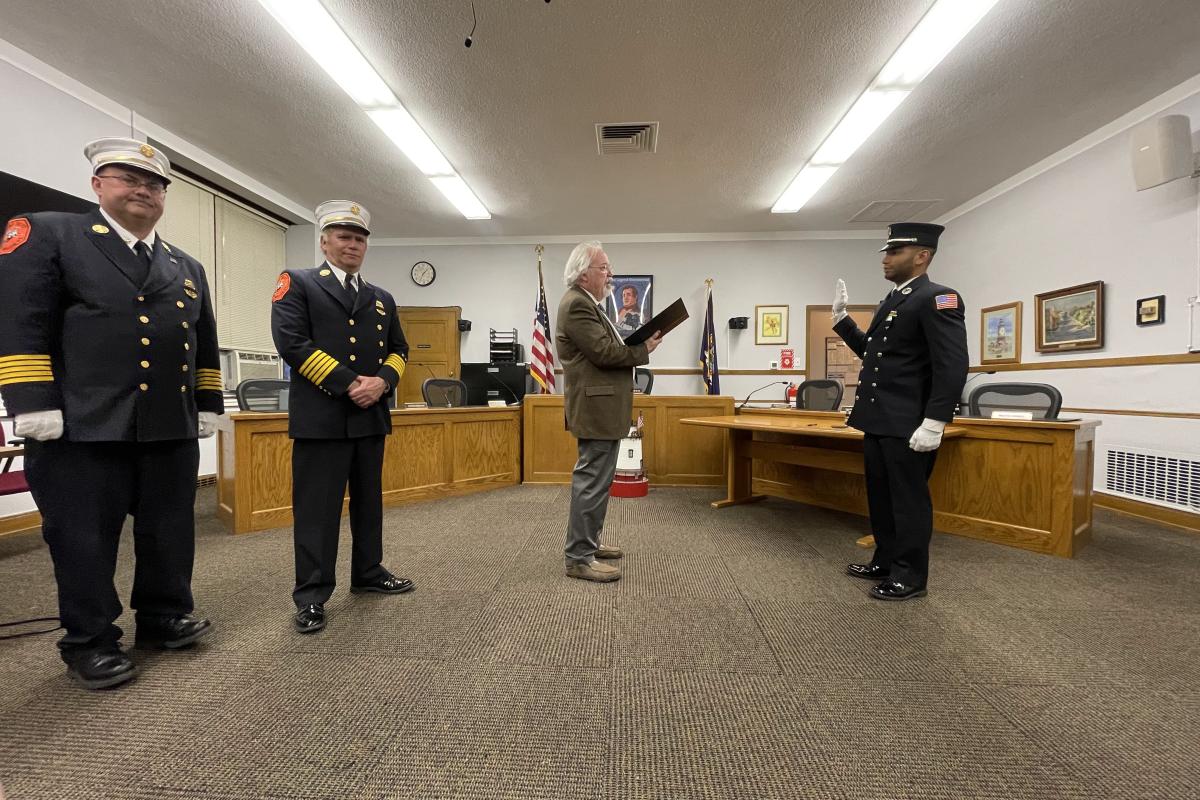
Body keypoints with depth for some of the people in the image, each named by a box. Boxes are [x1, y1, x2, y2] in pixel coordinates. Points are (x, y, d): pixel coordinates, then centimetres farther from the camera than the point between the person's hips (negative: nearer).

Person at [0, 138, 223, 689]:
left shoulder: (187, 267, 17)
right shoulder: (46, 234, 3)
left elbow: (205, 346, 18)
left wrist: (208, 408, 13)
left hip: (172, 429, 5)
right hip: (84, 426, -4)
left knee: (170, 531, 12)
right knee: (85, 538, 6)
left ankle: (164, 616, 29)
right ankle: (89, 643, 21)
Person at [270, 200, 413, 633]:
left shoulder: (382, 298, 17)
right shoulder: (297, 283, 1)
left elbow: (398, 349, 14)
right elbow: (291, 341, -12)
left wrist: (381, 381, -8)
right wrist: (348, 383, -17)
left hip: (371, 416, 6)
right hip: (321, 416, -5)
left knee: (368, 501, 15)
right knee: (317, 508, 1)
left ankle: (368, 573, 30)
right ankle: (311, 595, 13)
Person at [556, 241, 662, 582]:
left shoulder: (584, 303, 19)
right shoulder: (577, 304, -15)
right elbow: (604, 351, -21)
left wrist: (636, 345, 5)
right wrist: (643, 349, -9)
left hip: (599, 405, 12)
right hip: (596, 407, -12)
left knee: (594, 479, 18)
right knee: (592, 482, -7)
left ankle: (588, 542, 30)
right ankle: (579, 558, 2)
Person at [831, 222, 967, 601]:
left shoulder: (937, 298, -12)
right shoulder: (893, 300, 16)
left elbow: (953, 366, -20)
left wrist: (933, 424, -24)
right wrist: (842, 318, 13)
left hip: (906, 426, -9)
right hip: (877, 421, 9)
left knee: (908, 500, 4)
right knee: (881, 497, 17)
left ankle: (911, 576, 18)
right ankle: (885, 562, 32)